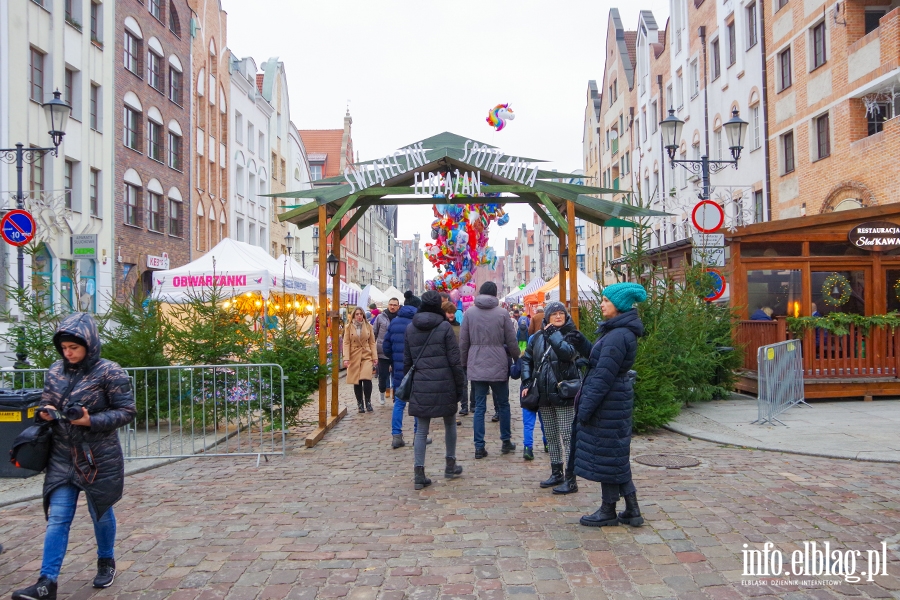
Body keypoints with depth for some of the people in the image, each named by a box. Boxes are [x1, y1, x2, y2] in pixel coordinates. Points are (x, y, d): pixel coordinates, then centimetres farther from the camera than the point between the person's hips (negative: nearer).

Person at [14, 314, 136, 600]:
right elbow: (46, 402, 14)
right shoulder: (55, 371, 3)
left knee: (101, 512, 13)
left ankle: (106, 562, 36)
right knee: (57, 518, 1)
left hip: (99, 458, -4)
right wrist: (45, 412, -10)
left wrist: (92, 421, -25)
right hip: (62, 457, 4)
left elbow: (127, 411, -12)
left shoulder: (109, 372, -13)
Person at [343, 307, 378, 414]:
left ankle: (368, 402, 3)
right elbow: (346, 343, -1)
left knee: (367, 379, -14)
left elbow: (372, 342, 8)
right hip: (354, 357, 0)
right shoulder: (348, 327, 2)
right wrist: (346, 358, -11)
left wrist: (375, 357, 1)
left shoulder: (368, 327, 7)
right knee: (357, 382, 2)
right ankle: (360, 404, 15)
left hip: (366, 356, 0)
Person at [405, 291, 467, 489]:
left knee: (422, 429, 6)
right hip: (444, 384, -2)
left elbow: (406, 361, 9)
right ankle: (450, 465, 27)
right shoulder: (445, 327, -7)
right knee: (450, 423, 18)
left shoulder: (410, 329, 5)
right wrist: (460, 385, 0)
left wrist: (409, 383, 18)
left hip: (420, 386, 3)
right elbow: (455, 360, -8)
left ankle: (419, 472, 0)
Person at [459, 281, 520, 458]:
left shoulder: (469, 312, 0)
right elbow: (512, 341, -1)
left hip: (476, 367, 1)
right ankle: (506, 442, 24)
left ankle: (479, 447, 6)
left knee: (479, 407, 7)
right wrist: (517, 360, 13)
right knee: (503, 404, 15)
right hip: (498, 366, -1)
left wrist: (464, 363, 12)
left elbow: (463, 342, 2)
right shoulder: (502, 313, -5)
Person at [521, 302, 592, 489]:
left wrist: (552, 334, -19)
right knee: (551, 436, 14)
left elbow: (568, 352, -23)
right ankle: (556, 473, 26)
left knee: (567, 436, -4)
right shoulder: (538, 337, 10)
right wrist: (527, 381, 3)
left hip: (564, 393, -5)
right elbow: (527, 359, 15)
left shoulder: (572, 335, -3)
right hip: (544, 395, 5)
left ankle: (571, 479, 2)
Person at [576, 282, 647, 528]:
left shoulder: (617, 336, -21)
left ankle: (608, 511, 16)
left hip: (608, 403, -10)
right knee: (617, 455, 16)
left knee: (605, 455, 2)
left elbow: (604, 376, -22)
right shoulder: (624, 331, 12)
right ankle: (632, 510, 22)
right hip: (617, 399, 10)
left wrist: (585, 407, -17)